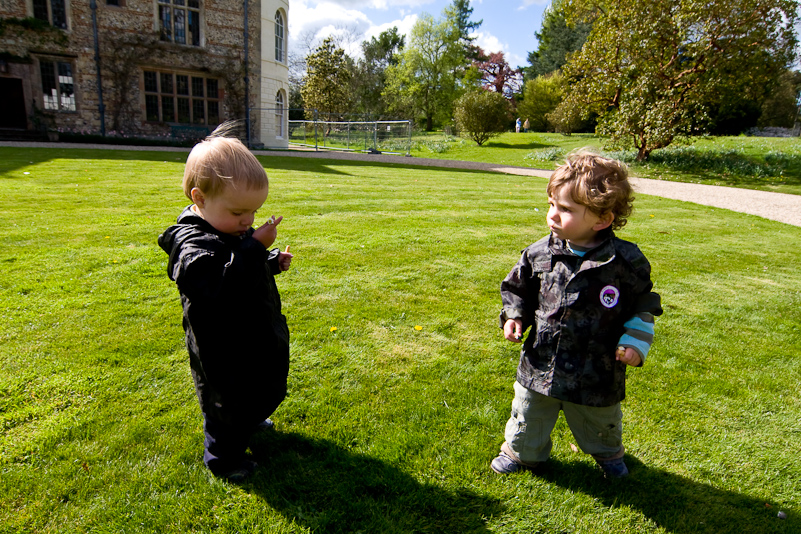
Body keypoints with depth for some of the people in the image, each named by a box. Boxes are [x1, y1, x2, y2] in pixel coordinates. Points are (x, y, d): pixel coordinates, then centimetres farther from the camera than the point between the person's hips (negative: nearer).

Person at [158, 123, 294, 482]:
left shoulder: (234, 232, 2)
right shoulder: (193, 246, -28)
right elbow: (223, 287, -43)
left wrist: (273, 262, -1)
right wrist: (254, 247, -43)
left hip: (254, 341, 9)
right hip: (224, 354, -9)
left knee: (260, 390, 30)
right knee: (227, 405, 12)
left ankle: (249, 421, 58)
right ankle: (223, 457, 36)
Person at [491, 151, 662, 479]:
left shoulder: (626, 261, -15)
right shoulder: (539, 255, -11)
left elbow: (644, 304, -1)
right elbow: (518, 289, 6)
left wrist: (635, 341, -11)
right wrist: (514, 317, -8)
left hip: (597, 373, -1)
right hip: (540, 365, 1)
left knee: (600, 424, 26)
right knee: (529, 418, 20)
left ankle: (609, 453, 59)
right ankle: (521, 451, 49)